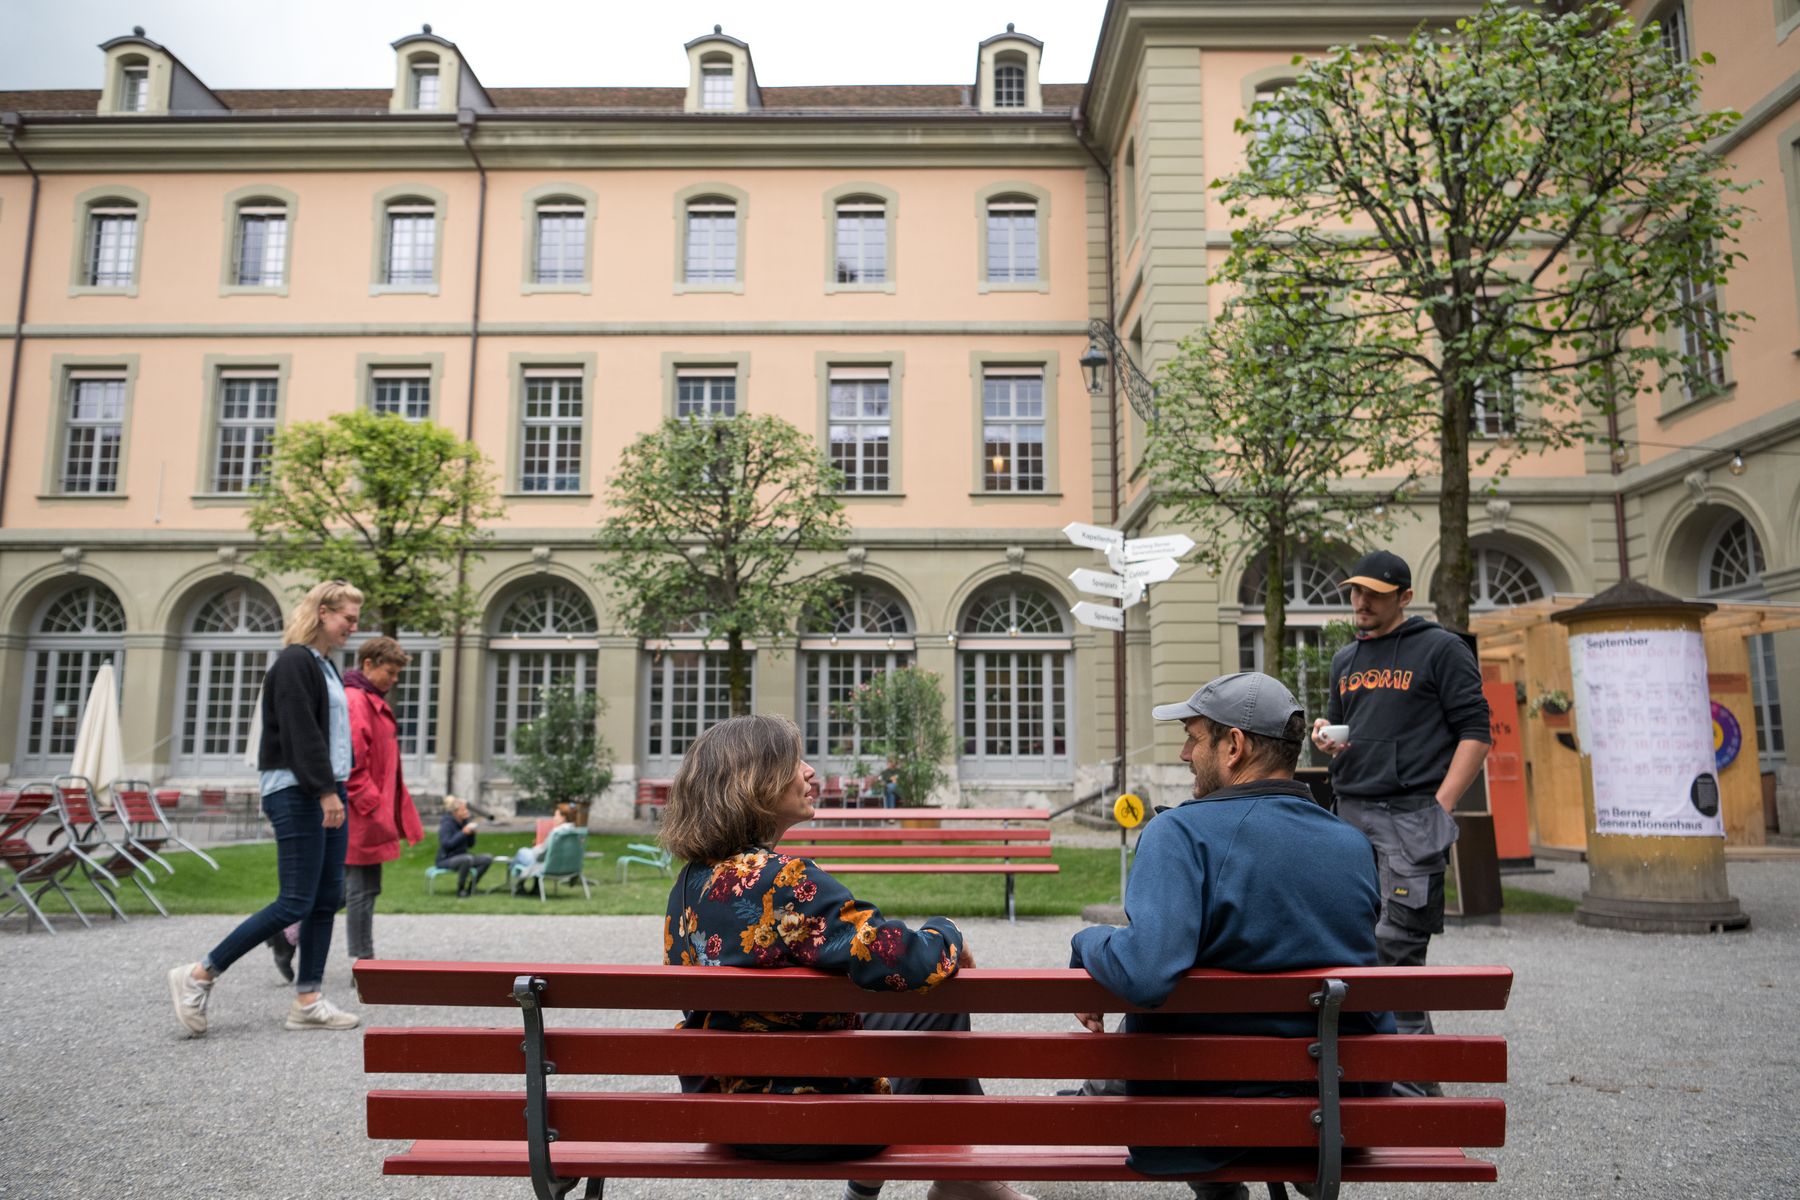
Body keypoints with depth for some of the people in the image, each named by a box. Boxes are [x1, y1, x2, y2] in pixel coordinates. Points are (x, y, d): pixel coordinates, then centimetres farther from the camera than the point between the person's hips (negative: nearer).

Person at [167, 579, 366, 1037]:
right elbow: (302, 734, -19)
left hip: (324, 793, 10)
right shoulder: (294, 663, -10)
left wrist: (336, 790, 17)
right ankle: (198, 976, 4)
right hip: (297, 793, -10)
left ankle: (308, 1001, 13)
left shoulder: (324, 666, 19)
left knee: (327, 900, 7)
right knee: (295, 903, -9)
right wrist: (326, 791, -23)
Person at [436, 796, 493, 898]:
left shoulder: (463, 822, 7)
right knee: (467, 859, -37)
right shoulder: (447, 823, -14)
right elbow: (446, 844, -26)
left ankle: (470, 888, -3)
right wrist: (463, 833, -26)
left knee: (488, 858, -8)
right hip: (446, 859, -8)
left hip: (461, 857, 8)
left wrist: (471, 832, -7)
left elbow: (470, 845, 11)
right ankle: (460, 890, -21)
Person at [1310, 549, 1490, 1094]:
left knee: (1395, 947, -10)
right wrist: (1325, 738, 3)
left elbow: (1475, 731, -4)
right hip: (1351, 814, 7)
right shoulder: (1345, 660, 19)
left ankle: (1412, 1081, -1)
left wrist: (1439, 806, -12)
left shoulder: (1441, 649, 0)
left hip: (1413, 814, -6)